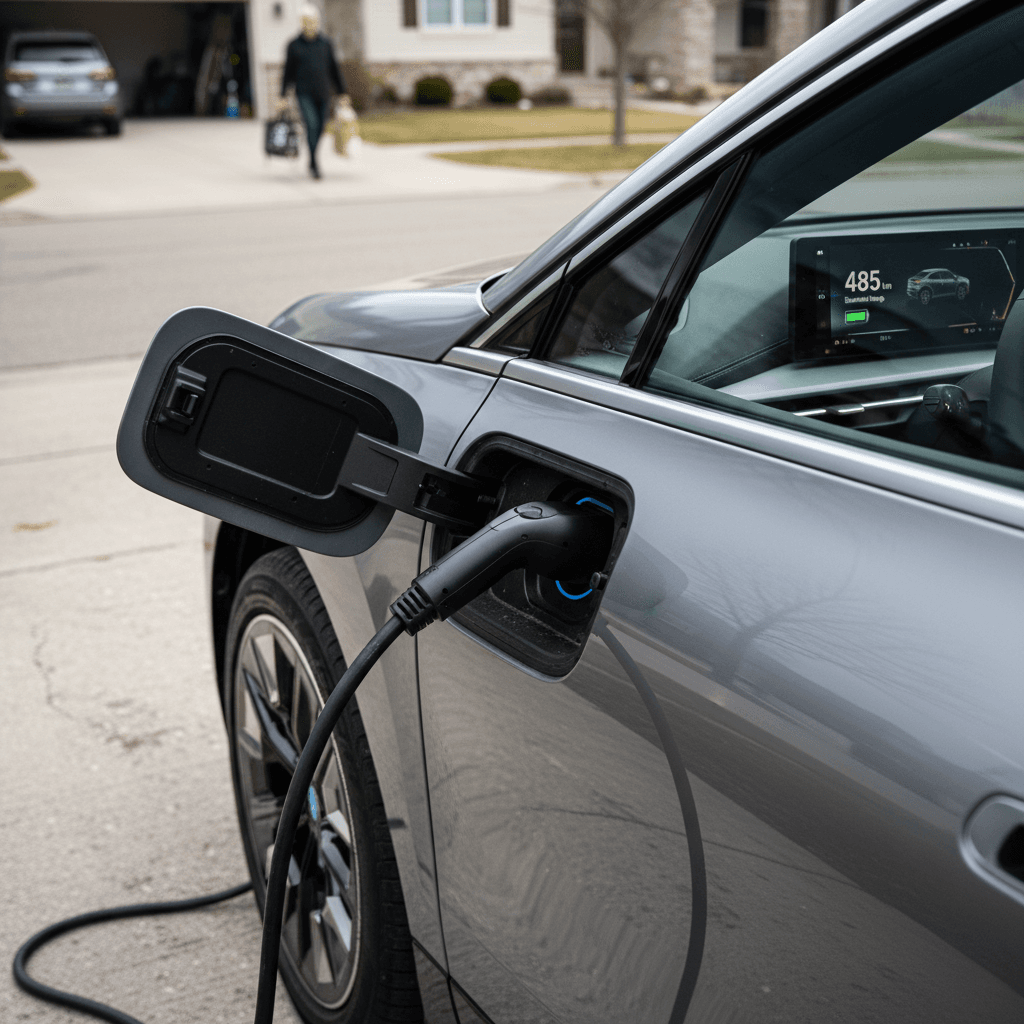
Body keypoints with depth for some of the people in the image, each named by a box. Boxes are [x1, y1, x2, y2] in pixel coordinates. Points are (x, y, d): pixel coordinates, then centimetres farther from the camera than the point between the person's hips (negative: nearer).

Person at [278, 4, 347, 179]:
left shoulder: (325, 43, 9)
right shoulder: (294, 45, 3)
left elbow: (334, 69, 14)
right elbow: (288, 72, 5)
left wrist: (342, 92, 12)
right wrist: (283, 97, 2)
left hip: (323, 93, 3)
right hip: (304, 94, -3)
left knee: (320, 128, 5)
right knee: (312, 125, -19)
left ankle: (312, 161, 24)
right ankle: (314, 163, -14)